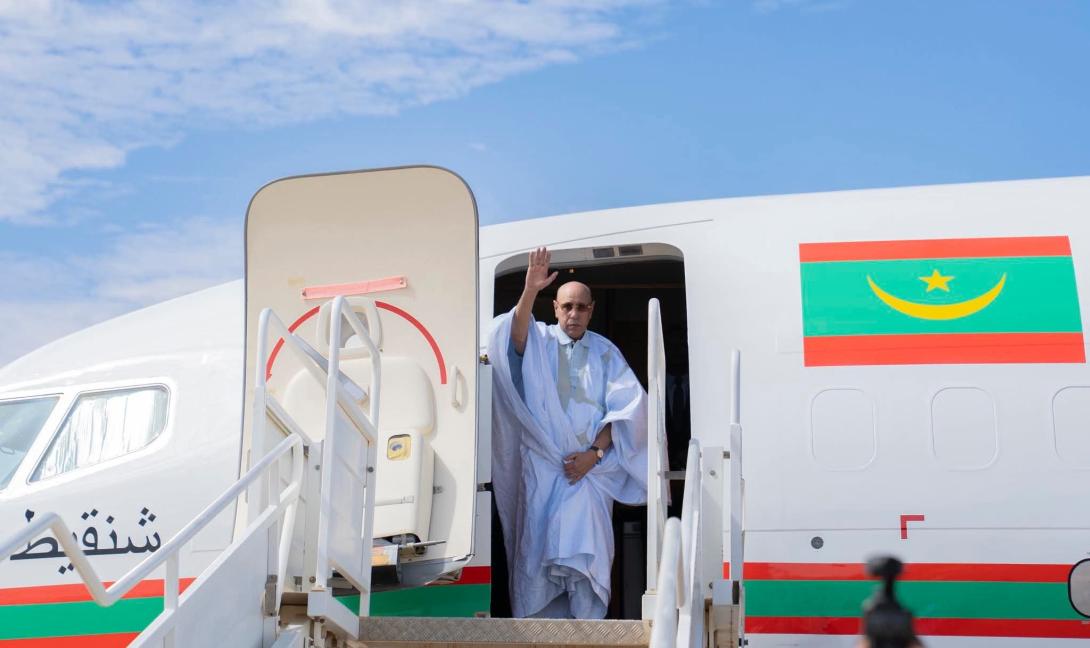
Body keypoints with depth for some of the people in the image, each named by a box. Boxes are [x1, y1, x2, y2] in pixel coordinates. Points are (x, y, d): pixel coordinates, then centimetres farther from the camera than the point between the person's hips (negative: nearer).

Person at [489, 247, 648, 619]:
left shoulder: (605, 352, 10)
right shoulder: (540, 341, 7)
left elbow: (628, 406, 1)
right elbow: (515, 338, -17)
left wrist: (594, 453, -10)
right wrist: (529, 291, -34)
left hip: (591, 465, 0)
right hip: (542, 465, 0)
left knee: (586, 551, -12)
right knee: (538, 547, -4)